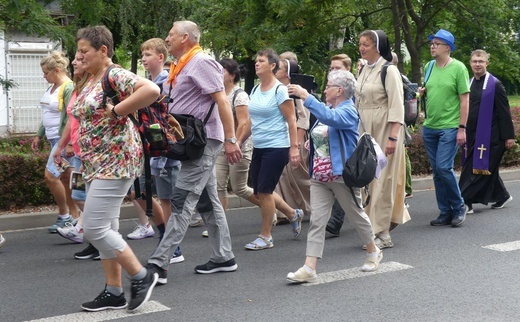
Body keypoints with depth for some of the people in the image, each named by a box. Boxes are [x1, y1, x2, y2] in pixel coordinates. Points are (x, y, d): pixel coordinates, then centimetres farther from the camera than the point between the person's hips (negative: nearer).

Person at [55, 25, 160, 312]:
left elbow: (152, 90, -29)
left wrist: (117, 111, -23)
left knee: (94, 229, -11)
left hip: (116, 162, -10)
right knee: (106, 229, 10)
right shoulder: (90, 82, 15)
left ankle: (142, 276, 3)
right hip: (96, 164, 10)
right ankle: (114, 293, 17)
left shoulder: (115, 76, -14)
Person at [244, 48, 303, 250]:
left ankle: (265, 237, 7)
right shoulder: (255, 91, 11)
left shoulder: (280, 90, -10)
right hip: (258, 148, 8)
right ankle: (293, 214, 31)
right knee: (260, 191, 9)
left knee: (264, 191, -6)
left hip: (276, 148, -8)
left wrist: (294, 147, -16)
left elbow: (291, 120, -12)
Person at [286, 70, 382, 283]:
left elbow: (329, 117, -34)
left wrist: (305, 96, -35)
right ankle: (309, 268, -6)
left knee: (356, 215, 10)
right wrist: (313, 143, 7)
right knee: (317, 220, -2)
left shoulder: (348, 111, -12)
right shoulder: (329, 109, 13)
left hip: (342, 175, -7)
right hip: (320, 177, 7)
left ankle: (373, 252, 34)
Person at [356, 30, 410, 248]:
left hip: (384, 130, -7)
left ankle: (382, 234, 4)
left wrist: (393, 137, -21)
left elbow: (396, 106, -15)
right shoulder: (364, 70, 11)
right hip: (365, 131, 7)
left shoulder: (388, 70, -11)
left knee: (382, 180, -3)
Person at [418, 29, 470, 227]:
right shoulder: (429, 66, 9)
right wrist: (423, 92, -1)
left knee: (444, 168, -14)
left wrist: (462, 128, -13)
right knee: (436, 172, 7)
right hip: (429, 128, 6)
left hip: (450, 128, -6)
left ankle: (459, 207, 6)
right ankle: (445, 213, 16)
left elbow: (465, 99, -8)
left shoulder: (458, 68, -7)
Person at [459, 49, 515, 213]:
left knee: (478, 170, -7)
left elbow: (505, 112, -7)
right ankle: (502, 196, 30)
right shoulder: (469, 83, 10)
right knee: (488, 169, 15)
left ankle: (465, 202, -9)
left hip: (489, 136, -6)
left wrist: (509, 136, -9)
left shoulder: (495, 84, -6)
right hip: (473, 136, 6)